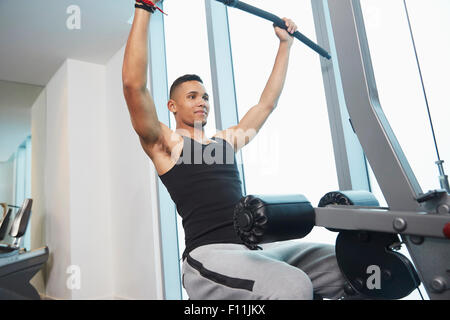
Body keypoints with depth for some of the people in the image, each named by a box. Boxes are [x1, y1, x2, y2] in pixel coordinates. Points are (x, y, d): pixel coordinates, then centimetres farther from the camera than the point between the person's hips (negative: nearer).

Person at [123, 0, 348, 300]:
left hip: (254, 249, 6)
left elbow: (267, 102, 28)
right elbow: (134, 84, -7)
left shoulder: (227, 140, 22)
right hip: (208, 253, -6)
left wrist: (286, 42, 34)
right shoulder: (165, 144, 7)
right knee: (292, 286, -34)